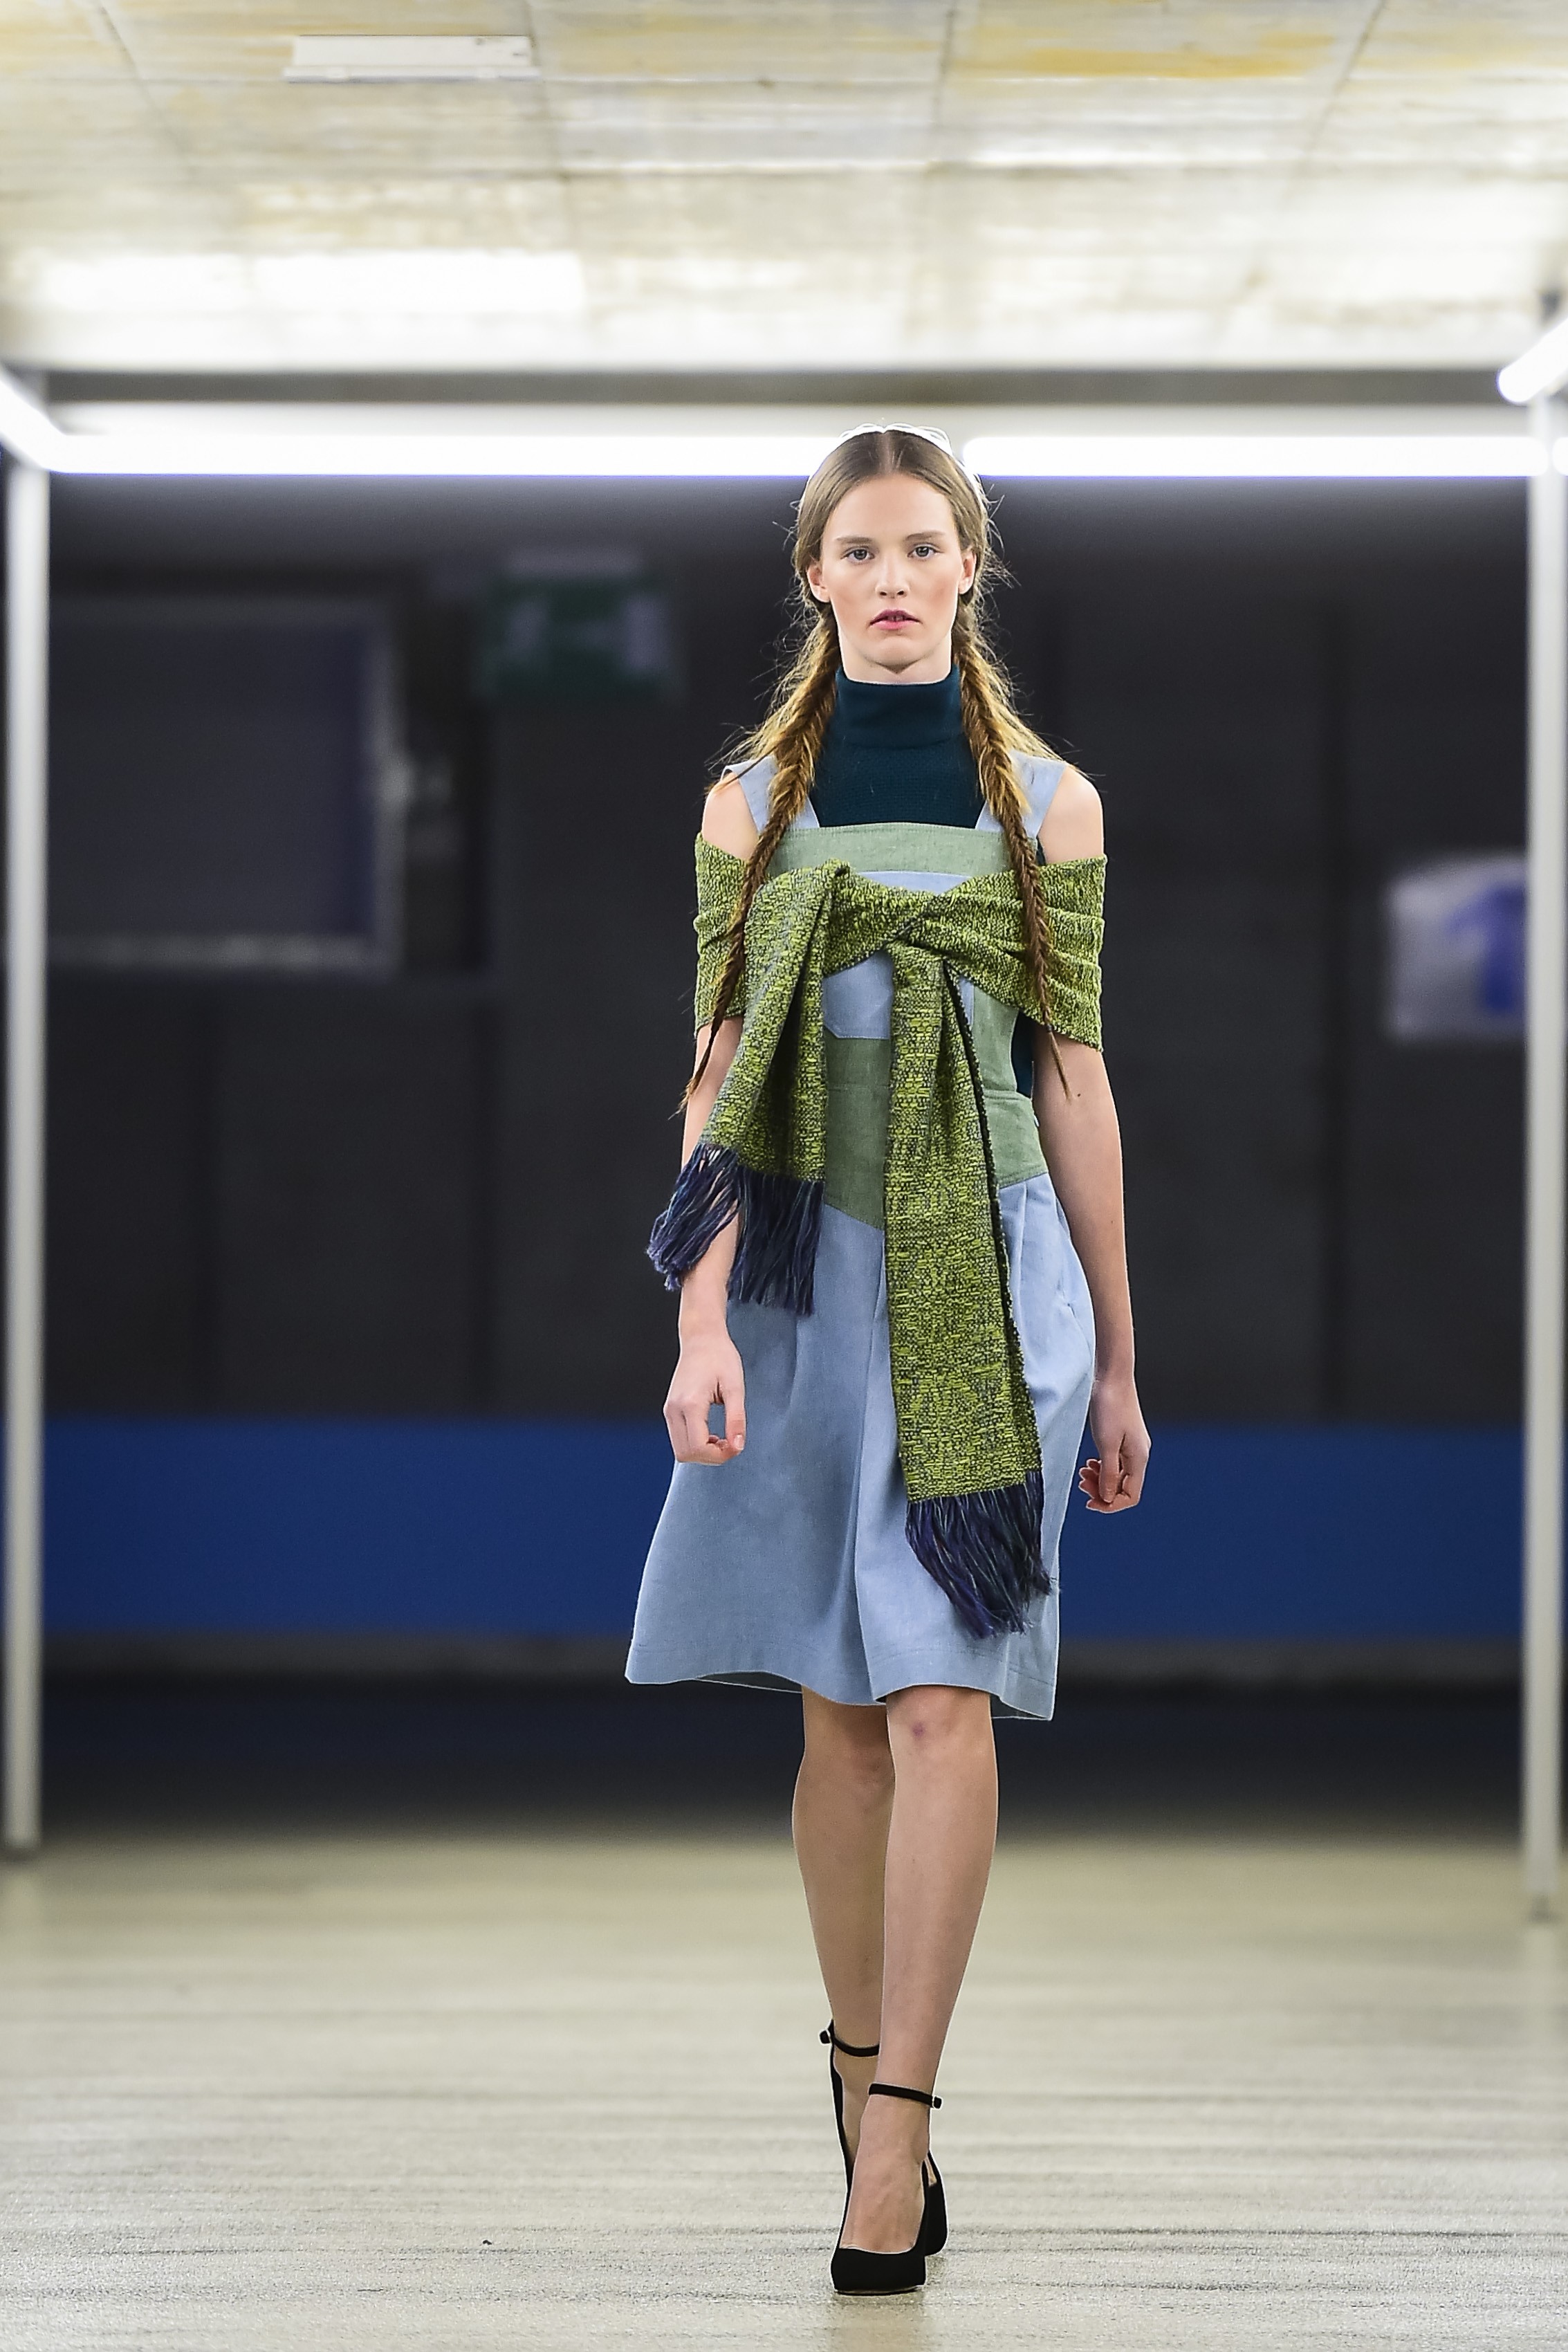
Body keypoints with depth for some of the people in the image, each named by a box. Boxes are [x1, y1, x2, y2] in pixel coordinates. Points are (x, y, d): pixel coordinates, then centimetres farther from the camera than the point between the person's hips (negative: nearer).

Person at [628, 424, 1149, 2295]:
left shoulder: (1046, 803, 5)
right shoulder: (752, 802, 7)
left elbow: (1073, 1076, 6)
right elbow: (718, 1077, 2)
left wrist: (1115, 1357, 7)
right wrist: (703, 1326, -9)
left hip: (985, 1265, -1)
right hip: (808, 1266, 1)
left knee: (941, 1699, -11)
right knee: (839, 1705, 6)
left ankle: (894, 2123, -10)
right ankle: (859, 2053, 21)